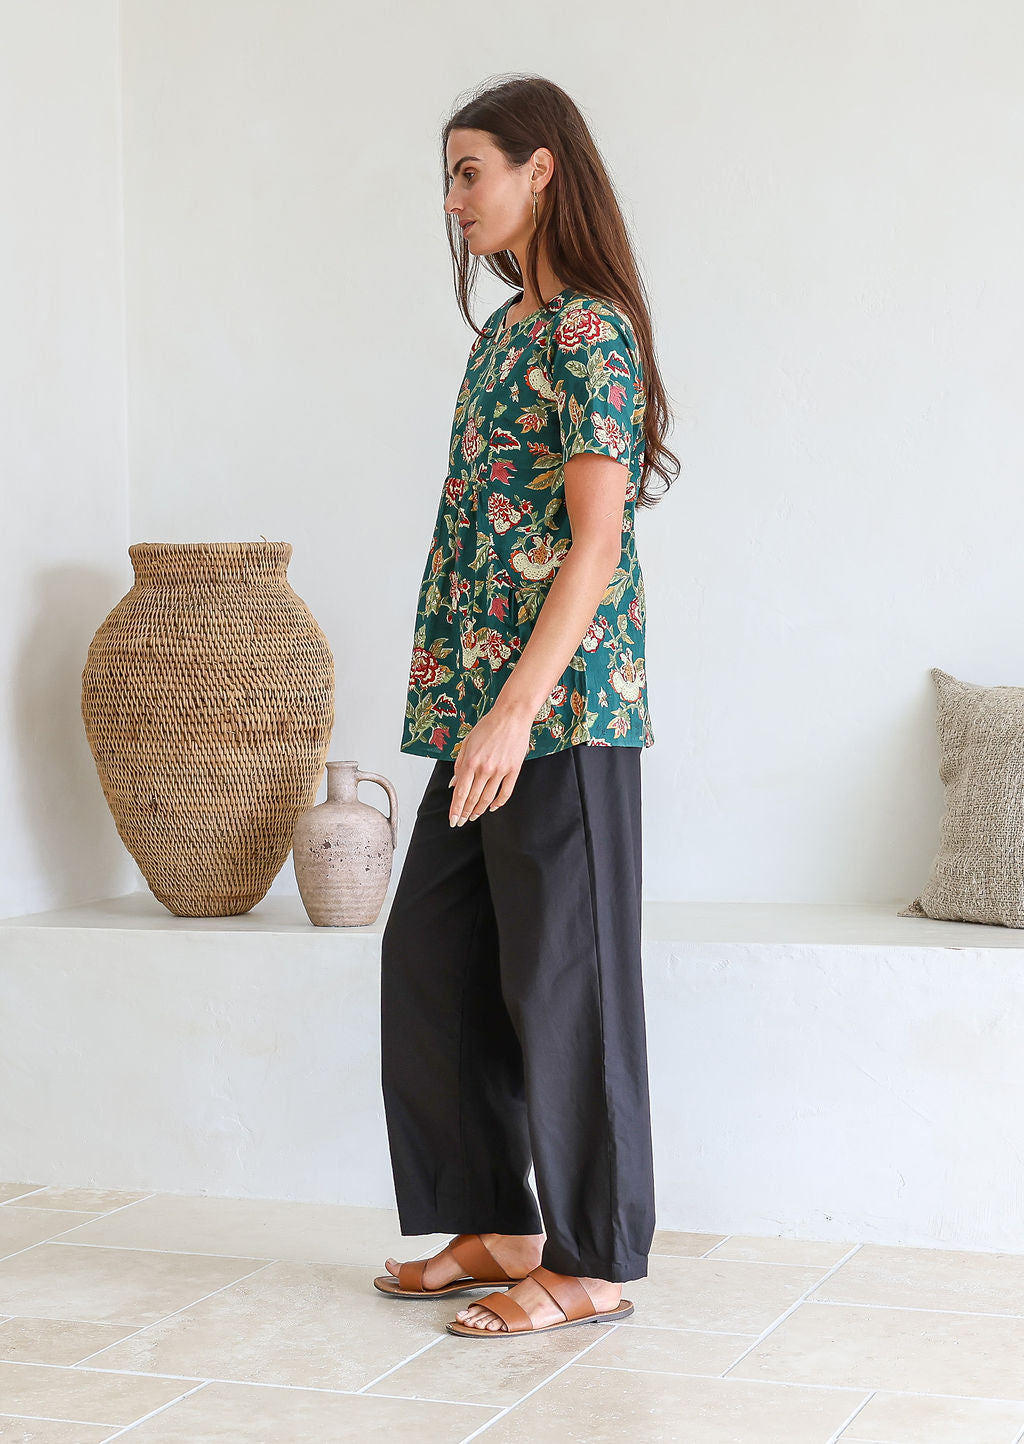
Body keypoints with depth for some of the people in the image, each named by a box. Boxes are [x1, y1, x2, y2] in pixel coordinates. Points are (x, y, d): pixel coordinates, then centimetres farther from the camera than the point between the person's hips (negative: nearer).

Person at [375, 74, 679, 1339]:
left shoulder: (591, 332, -11)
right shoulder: (507, 330, 17)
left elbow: (595, 542, -18)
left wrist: (517, 710, -24)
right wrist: (469, 708, 18)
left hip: (561, 708, -10)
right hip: (486, 705, 10)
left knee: (562, 976, -2)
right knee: (430, 958, 12)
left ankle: (593, 1262, 10)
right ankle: (497, 1223, 24)